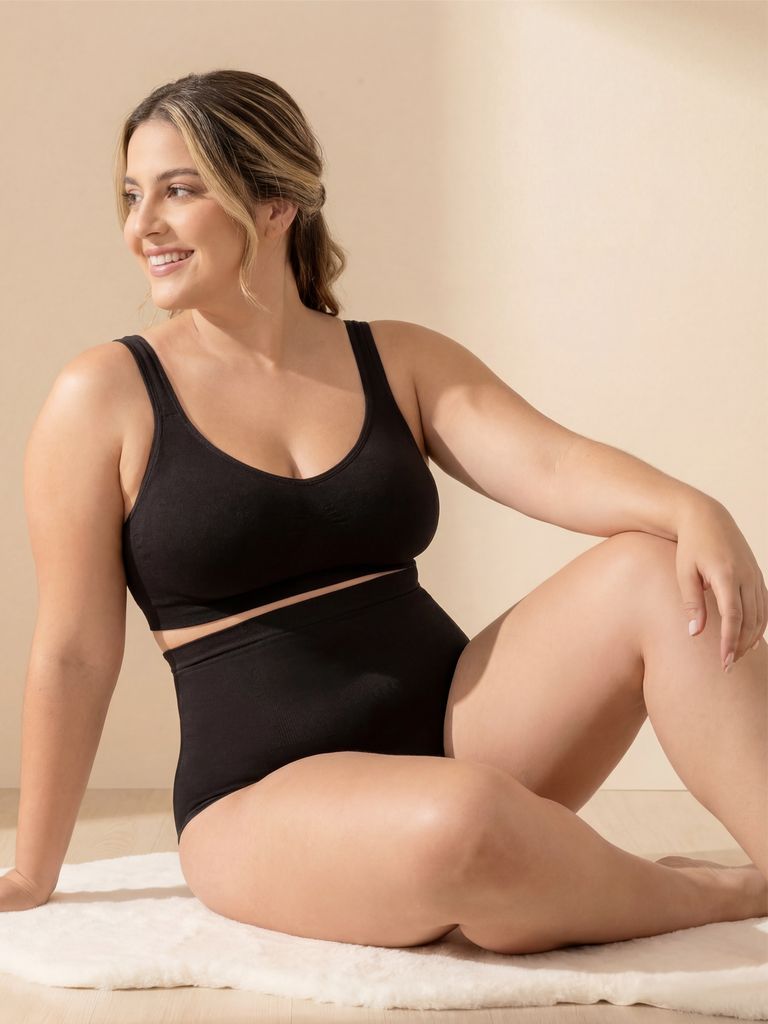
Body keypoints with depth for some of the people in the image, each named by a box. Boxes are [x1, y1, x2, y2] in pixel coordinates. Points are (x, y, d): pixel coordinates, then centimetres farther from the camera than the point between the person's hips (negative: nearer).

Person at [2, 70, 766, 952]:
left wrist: (694, 510, -28)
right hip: (269, 802, -4)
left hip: (454, 726, 4)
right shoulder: (104, 398, -2)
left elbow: (550, 464, -7)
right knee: (460, 824, -37)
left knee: (659, 571, -18)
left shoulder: (403, 362, 8)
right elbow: (74, 657, 0)